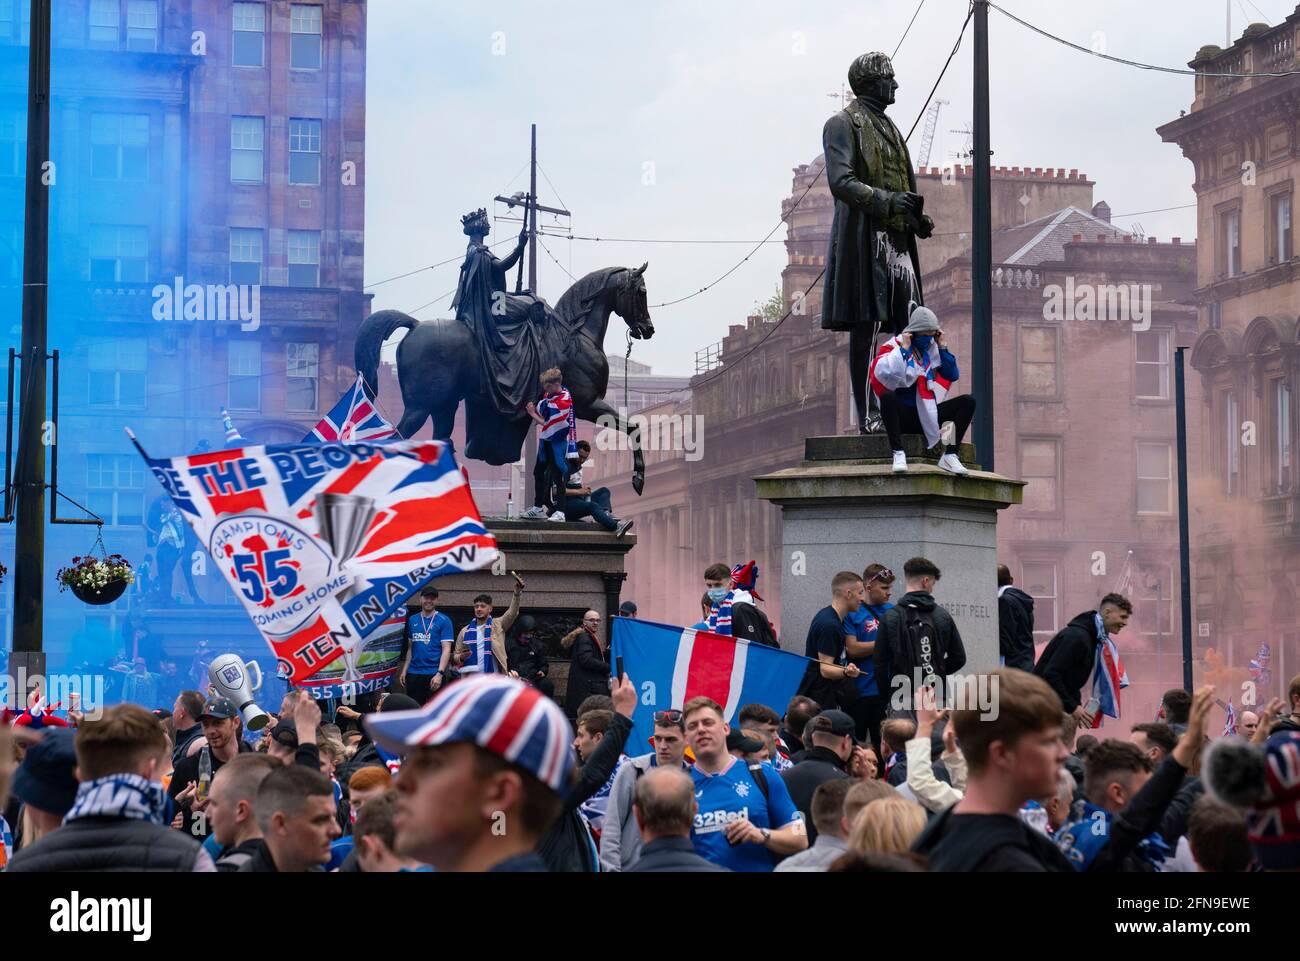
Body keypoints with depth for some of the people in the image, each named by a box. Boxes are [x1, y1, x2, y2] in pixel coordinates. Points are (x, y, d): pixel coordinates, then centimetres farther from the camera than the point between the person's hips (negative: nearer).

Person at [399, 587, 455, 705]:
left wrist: (440, 673, -19)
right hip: (413, 673, 5)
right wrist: (404, 670, 10)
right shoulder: (412, 620, 12)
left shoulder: (444, 621, -3)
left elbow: (446, 649, -9)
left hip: (434, 674, -5)